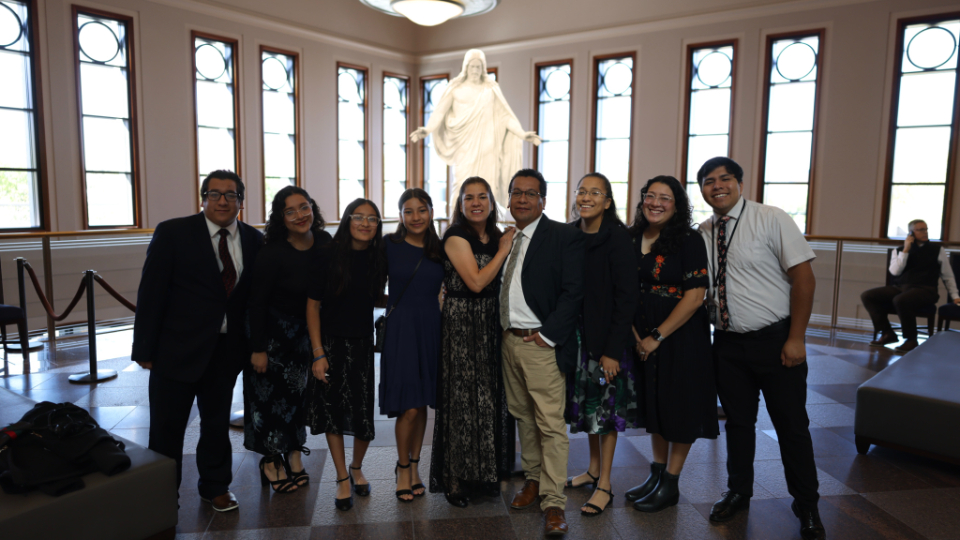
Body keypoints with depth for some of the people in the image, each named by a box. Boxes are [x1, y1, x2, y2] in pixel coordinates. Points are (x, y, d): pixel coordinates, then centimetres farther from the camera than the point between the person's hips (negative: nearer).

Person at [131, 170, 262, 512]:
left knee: (217, 423, 18)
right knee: (166, 428, 10)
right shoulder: (173, 233, -7)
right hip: (177, 349, -3)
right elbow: (151, 293, -8)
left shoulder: (253, 240, 2)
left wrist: (253, 345, 0)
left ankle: (215, 487, 37)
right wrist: (144, 348, -9)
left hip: (226, 350, 3)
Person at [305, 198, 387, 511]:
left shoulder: (379, 259, -2)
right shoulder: (328, 256, -10)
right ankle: (342, 479, 23)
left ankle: (357, 468, 29)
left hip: (362, 343, 2)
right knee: (333, 411, 5)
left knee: (364, 411, 1)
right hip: (330, 342, -2)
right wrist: (318, 353, -12)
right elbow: (313, 305, -9)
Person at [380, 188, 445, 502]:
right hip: (400, 329, -3)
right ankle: (403, 468, 18)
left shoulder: (440, 249, 6)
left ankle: (414, 466, 27)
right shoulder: (390, 245, -3)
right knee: (408, 408, -4)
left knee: (422, 406, 10)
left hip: (431, 329, 3)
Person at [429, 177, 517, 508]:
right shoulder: (456, 236, -9)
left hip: (492, 326, 6)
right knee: (462, 399, 1)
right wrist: (504, 249, -11)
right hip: (461, 327, -6)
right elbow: (476, 282, -17)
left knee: (491, 397, 11)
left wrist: (507, 246, 1)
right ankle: (455, 478, 16)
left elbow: (503, 282, 11)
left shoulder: (497, 237, 10)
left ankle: (486, 472, 27)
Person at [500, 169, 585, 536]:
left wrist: (546, 336, -16)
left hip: (542, 344, -7)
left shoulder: (565, 236, -8)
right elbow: (502, 289, 15)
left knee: (551, 424, -3)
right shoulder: (507, 239, 13)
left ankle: (553, 502, 6)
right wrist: (504, 332, 4)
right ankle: (533, 480, 32)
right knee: (522, 416, 16)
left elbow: (573, 292, -14)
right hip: (510, 341, 7)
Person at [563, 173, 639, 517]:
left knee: (606, 407, 4)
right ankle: (594, 469, 34)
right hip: (576, 334, 6)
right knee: (585, 403, 16)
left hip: (606, 337, -5)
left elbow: (626, 298, -15)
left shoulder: (617, 237, -13)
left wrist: (613, 350, -18)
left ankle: (604, 486, 16)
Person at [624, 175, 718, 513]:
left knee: (679, 407, 6)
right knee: (653, 405, 16)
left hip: (680, 337, -5)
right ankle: (656, 473, 31)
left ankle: (670, 485, 20)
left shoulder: (689, 241, -12)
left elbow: (695, 297, -17)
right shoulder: (633, 240, 4)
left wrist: (657, 337, -16)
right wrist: (634, 333, -6)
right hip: (644, 340, 5)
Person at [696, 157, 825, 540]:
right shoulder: (703, 232, 3)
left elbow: (803, 277, -13)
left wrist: (795, 339, -16)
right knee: (737, 422, 16)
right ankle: (738, 492, 36)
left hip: (774, 340, -4)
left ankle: (807, 507, 28)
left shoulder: (771, 219, -11)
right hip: (727, 341, 4)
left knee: (792, 426, 8)